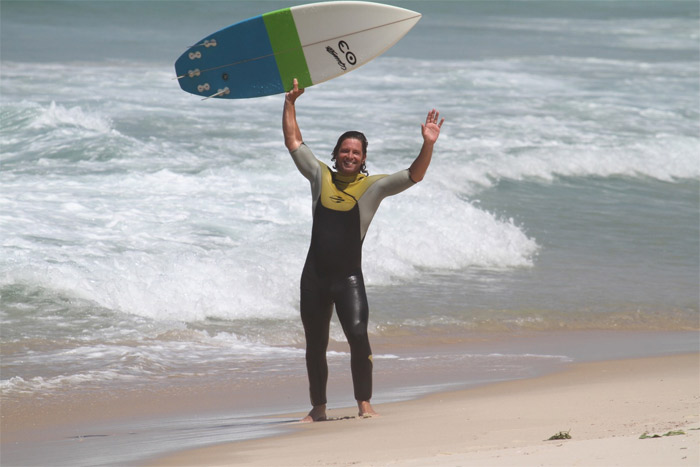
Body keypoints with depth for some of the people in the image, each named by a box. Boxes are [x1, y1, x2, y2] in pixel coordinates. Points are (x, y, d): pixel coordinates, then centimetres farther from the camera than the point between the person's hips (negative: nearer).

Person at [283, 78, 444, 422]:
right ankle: (318, 407, 21)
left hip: (349, 276, -3)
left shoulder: (373, 187, 1)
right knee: (315, 344, 10)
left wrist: (428, 145, -23)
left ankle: (364, 403, -8)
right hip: (315, 275, 3)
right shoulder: (321, 177, 8)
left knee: (358, 336, -17)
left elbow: (414, 175, -9)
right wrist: (289, 104, 11)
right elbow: (294, 143, 13)